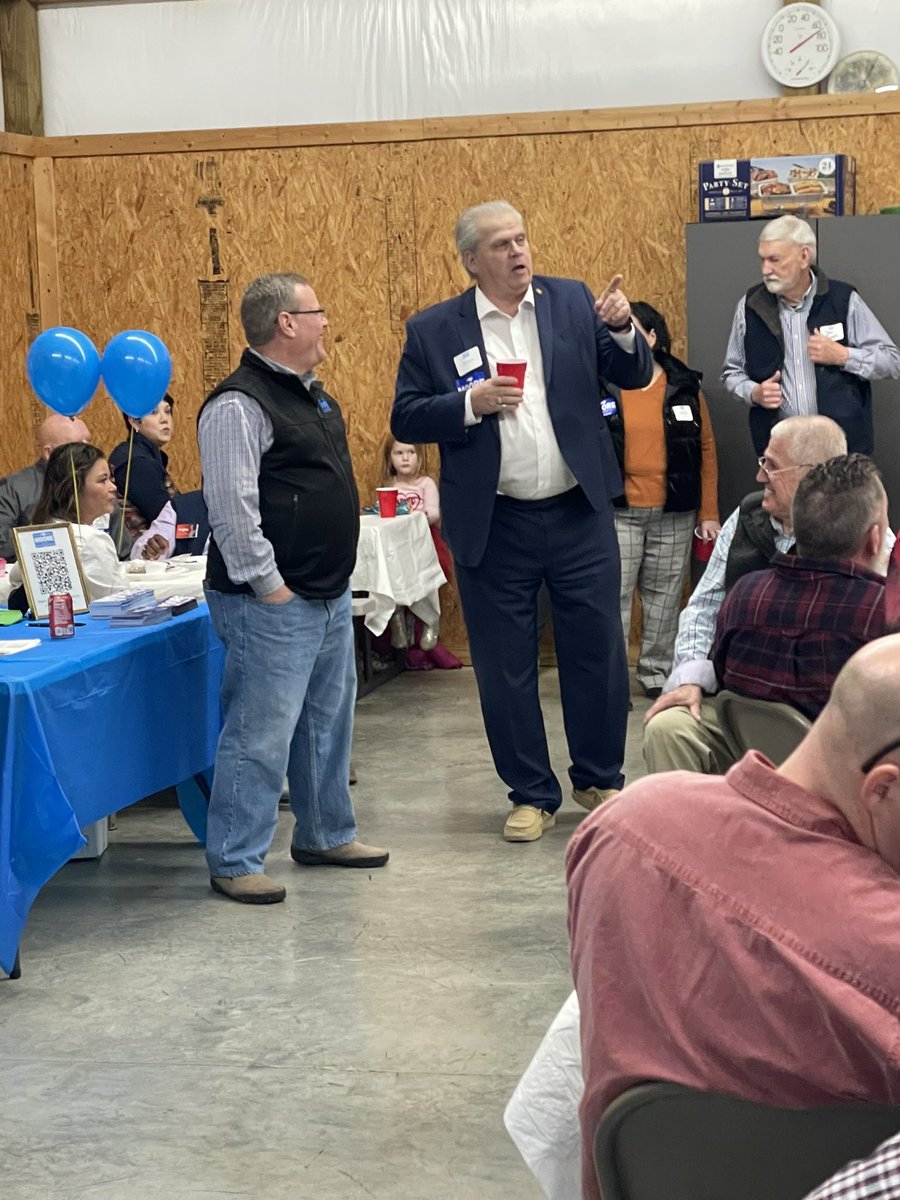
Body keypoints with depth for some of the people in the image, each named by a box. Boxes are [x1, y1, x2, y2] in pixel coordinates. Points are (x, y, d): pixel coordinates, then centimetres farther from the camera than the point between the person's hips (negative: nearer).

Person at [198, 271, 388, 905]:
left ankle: (326, 835, 33)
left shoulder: (314, 395, 15)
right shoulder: (240, 404, -16)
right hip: (273, 606, -10)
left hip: (331, 596, 10)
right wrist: (269, 586, -21)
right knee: (261, 734, -6)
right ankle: (235, 863, 3)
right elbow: (232, 506, -22)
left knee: (328, 722, 19)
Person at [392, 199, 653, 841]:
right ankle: (532, 794, 22)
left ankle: (599, 780, 26)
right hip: (493, 527, -1)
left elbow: (635, 377, 4)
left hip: (579, 514, 1)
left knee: (599, 653, 7)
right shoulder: (433, 330, -1)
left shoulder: (573, 301, 4)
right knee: (505, 665, 7)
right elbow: (406, 419, -1)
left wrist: (622, 330, -16)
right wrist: (470, 403, -17)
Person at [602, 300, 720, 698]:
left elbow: (706, 449, 7)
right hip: (616, 513, -2)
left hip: (674, 516, 2)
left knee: (664, 596, 9)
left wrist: (709, 513, 4)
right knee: (612, 595, -3)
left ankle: (657, 672, 21)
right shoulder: (599, 386, 1)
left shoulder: (685, 386, 5)